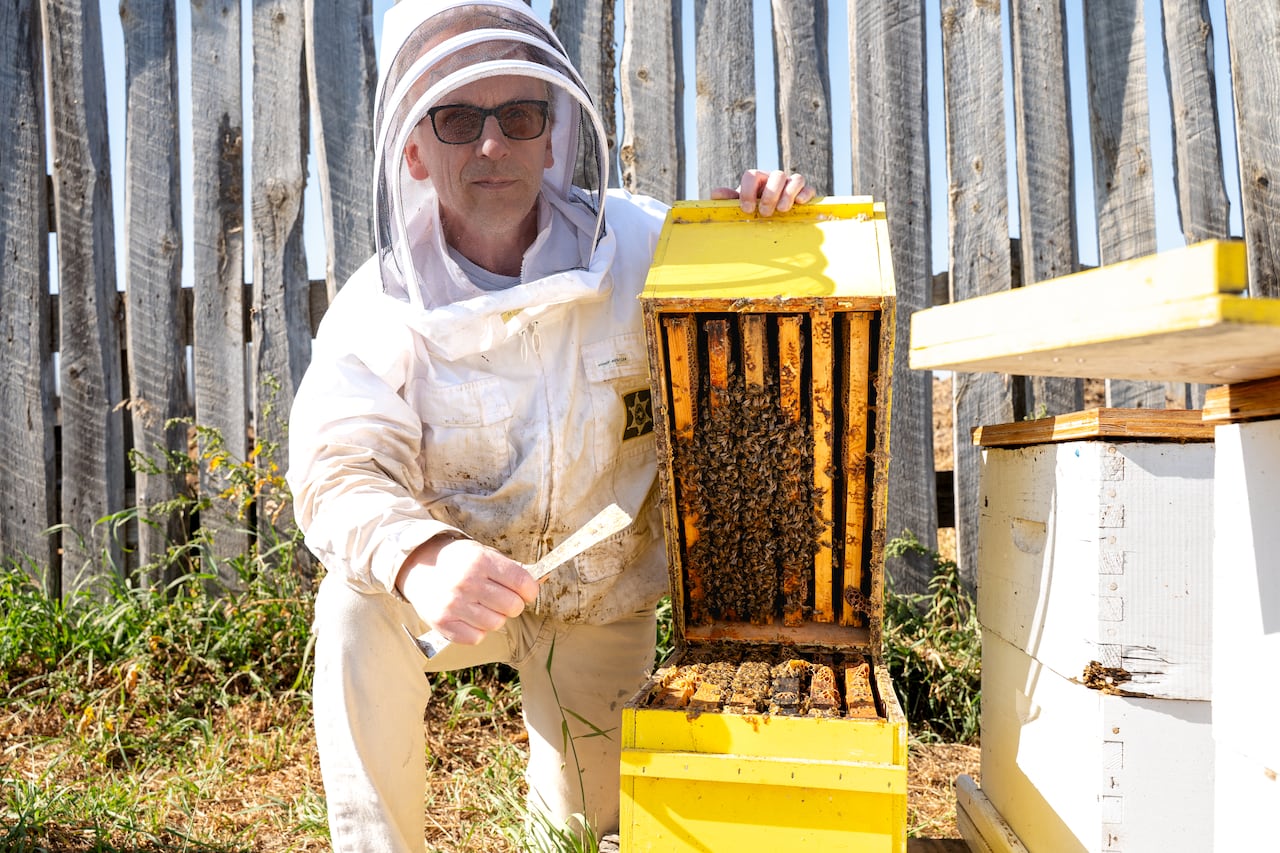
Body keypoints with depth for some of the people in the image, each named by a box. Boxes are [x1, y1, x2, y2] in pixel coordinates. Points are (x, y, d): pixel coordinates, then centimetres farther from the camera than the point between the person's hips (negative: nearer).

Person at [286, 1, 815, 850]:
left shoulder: (635, 246, -16)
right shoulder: (379, 308, -20)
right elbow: (339, 473, -33)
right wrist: (422, 561, -55)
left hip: (602, 602, 2)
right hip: (456, 589, -1)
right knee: (359, 599, -34)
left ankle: (559, 779, 50)